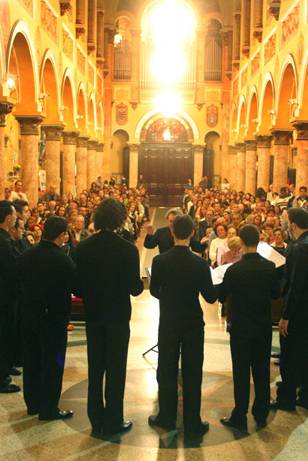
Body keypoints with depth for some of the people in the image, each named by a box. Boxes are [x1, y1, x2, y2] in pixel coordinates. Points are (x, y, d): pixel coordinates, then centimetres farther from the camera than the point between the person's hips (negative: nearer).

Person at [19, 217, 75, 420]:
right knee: (53, 363, 6)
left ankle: (33, 403, 29)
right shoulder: (62, 259, -21)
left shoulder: (27, 255, -3)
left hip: (30, 315, 6)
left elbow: (22, 281, 9)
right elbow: (76, 287, -15)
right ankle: (48, 409, 15)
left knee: (32, 360, 17)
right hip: (54, 317, -6)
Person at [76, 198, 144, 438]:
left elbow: (78, 283, -3)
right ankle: (113, 422, 16)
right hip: (118, 315, -4)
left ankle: (97, 421, 24)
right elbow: (135, 288, -15)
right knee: (116, 368, 8)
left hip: (93, 314, 4)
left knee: (95, 368, 15)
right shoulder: (127, 249, -17)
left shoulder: (84, 246, -5)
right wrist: (141, 282, 7)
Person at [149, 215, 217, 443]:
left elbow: (154, 291, 2)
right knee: (192, 374, 9)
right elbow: (211, 297, -9)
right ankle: (192, 424, 16)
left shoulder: (159, 261, -11)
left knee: (167, 371, 15)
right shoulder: (200, 263, -15)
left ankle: (167, 417, 27)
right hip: (193, 324, -1)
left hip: (168, 323, 1)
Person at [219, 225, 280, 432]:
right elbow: (276, 293, 4)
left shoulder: (234, 270, -17)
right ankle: (261, 414, 25)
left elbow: (222, 297, -6)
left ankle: (240, 417, 13)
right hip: (264, 327, 3)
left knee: (241, 372, 5)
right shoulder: (269, 267, -8)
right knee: (262, 370, 14)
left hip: (241, 327, -3)